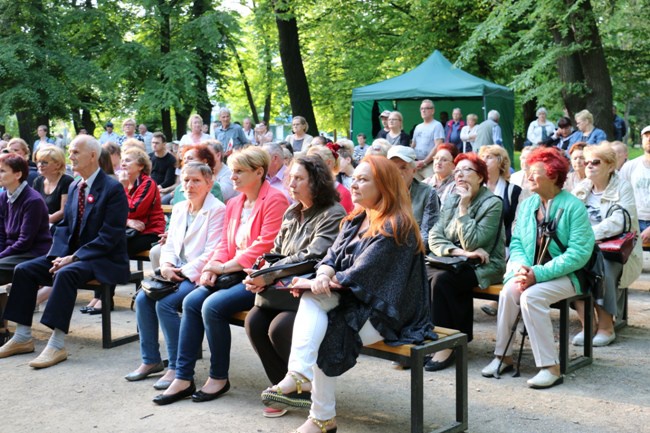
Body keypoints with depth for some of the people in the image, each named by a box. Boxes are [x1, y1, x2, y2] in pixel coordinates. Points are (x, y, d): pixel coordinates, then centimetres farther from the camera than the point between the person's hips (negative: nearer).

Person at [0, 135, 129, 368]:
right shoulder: (74, 187, 13)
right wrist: (60, 255, -5)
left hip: (105, 259, -8)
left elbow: (110, 236, -18)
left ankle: (57, 345, -33)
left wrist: (74, 257, -22)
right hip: (71, 253, 8)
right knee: (24, 270, -7)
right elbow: (64, 226, 15)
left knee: (66, 274, -36)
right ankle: (22, 337, -1)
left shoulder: (113, 189, -12)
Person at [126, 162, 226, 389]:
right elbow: (170, 245, 17)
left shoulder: (217, 210, -8)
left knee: (164, 303, -26)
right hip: (176, 273, 8)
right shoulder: (179, 209, 17)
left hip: (199, 276, -8)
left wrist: (184, 272, -18)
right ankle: (150, 360, 2)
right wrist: (166, 265, -4)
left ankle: (177, 367, -15)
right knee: (142, 298, -12)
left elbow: (212, 253, -15)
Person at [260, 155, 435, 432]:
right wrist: (323, 276, -18)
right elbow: (333, 254, 5)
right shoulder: (356, 220, 12)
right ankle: (300, 374, -37)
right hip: (354, 300, 8)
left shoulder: (395, 227, -16)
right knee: (311, 297, -20)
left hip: (386, 312, -8)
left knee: (324, 336, -22)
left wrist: (321, 283, -17)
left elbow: (362, 274, -22)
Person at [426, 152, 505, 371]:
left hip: (484, 267, -6)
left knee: (441, 279, -30)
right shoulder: (451, 199, 9)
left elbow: (471, 244, -19)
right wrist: (458, 251, -17)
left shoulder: (492, 203, -9)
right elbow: (434, 237, 0)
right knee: (425, 274, -23)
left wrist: (463, 207, -17)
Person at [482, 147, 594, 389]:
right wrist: (521, 269, -13)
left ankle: (550, 368, -23)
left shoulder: (573, 207, -9)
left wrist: (538, 273, -23)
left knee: (531, 296, -31)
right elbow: (516, 243, 9)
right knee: (509, 291, -25)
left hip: (565, 276, -4)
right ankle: (503, 356, -11)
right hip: (529, 272, 5)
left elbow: (579, 253, -16)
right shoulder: (527, 205, 10)